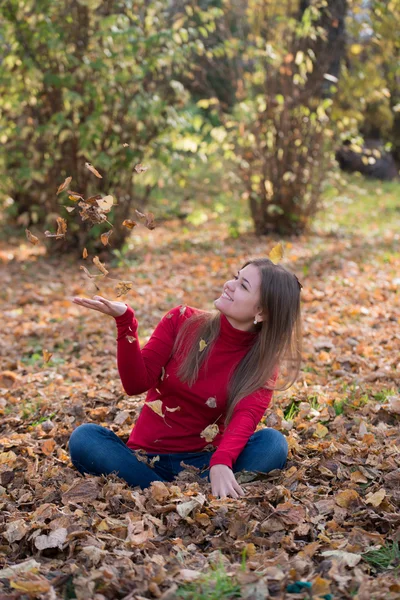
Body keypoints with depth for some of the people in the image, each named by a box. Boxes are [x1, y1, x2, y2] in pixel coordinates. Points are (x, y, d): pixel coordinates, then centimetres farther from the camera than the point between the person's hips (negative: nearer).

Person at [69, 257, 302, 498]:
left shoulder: (263, 360, -3)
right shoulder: (182, 321, 0)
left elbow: (246, 416, -22)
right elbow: (136, 384, -9)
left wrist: (221, 463, -42)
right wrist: (125, 321, -22)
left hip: (203, 464, -1)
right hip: (146, 459, 1)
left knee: (273, 442, -27)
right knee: (84, 437, -27)